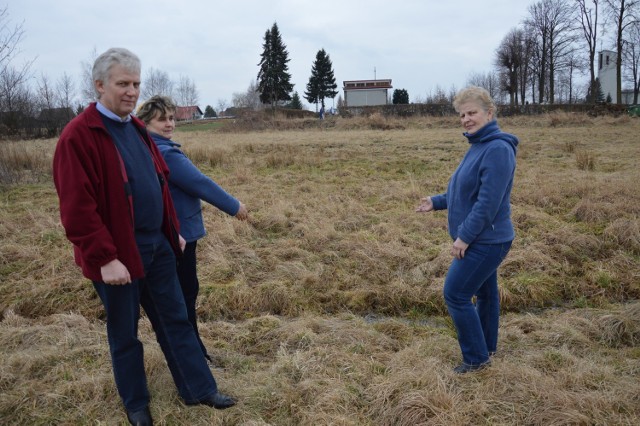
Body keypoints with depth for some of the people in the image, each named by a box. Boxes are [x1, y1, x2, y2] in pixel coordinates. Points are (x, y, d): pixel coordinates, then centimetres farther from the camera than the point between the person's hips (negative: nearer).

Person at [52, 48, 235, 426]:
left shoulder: (137, 129, 10)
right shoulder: (79, 136, -15)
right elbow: (77, 208, -20)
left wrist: (174, 230, 15)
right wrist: (105, 258, -21)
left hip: (157, 245, 7)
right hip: (118, 254, -7)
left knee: (176, 320, 14)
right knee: (125, 333, 11)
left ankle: (200, 390, 27)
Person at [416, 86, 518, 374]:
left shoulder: (498, 149, -21)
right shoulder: (478, 146, 10)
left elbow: (488, 201, -25)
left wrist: (464, 236, -22)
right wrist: (436, 202, 14)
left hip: (485, 241, -10)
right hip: (482, 240, 10)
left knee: (455, 295, -5)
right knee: (485, 292, 20)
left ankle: (476, 357, 10)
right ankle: (487, 347, 36)